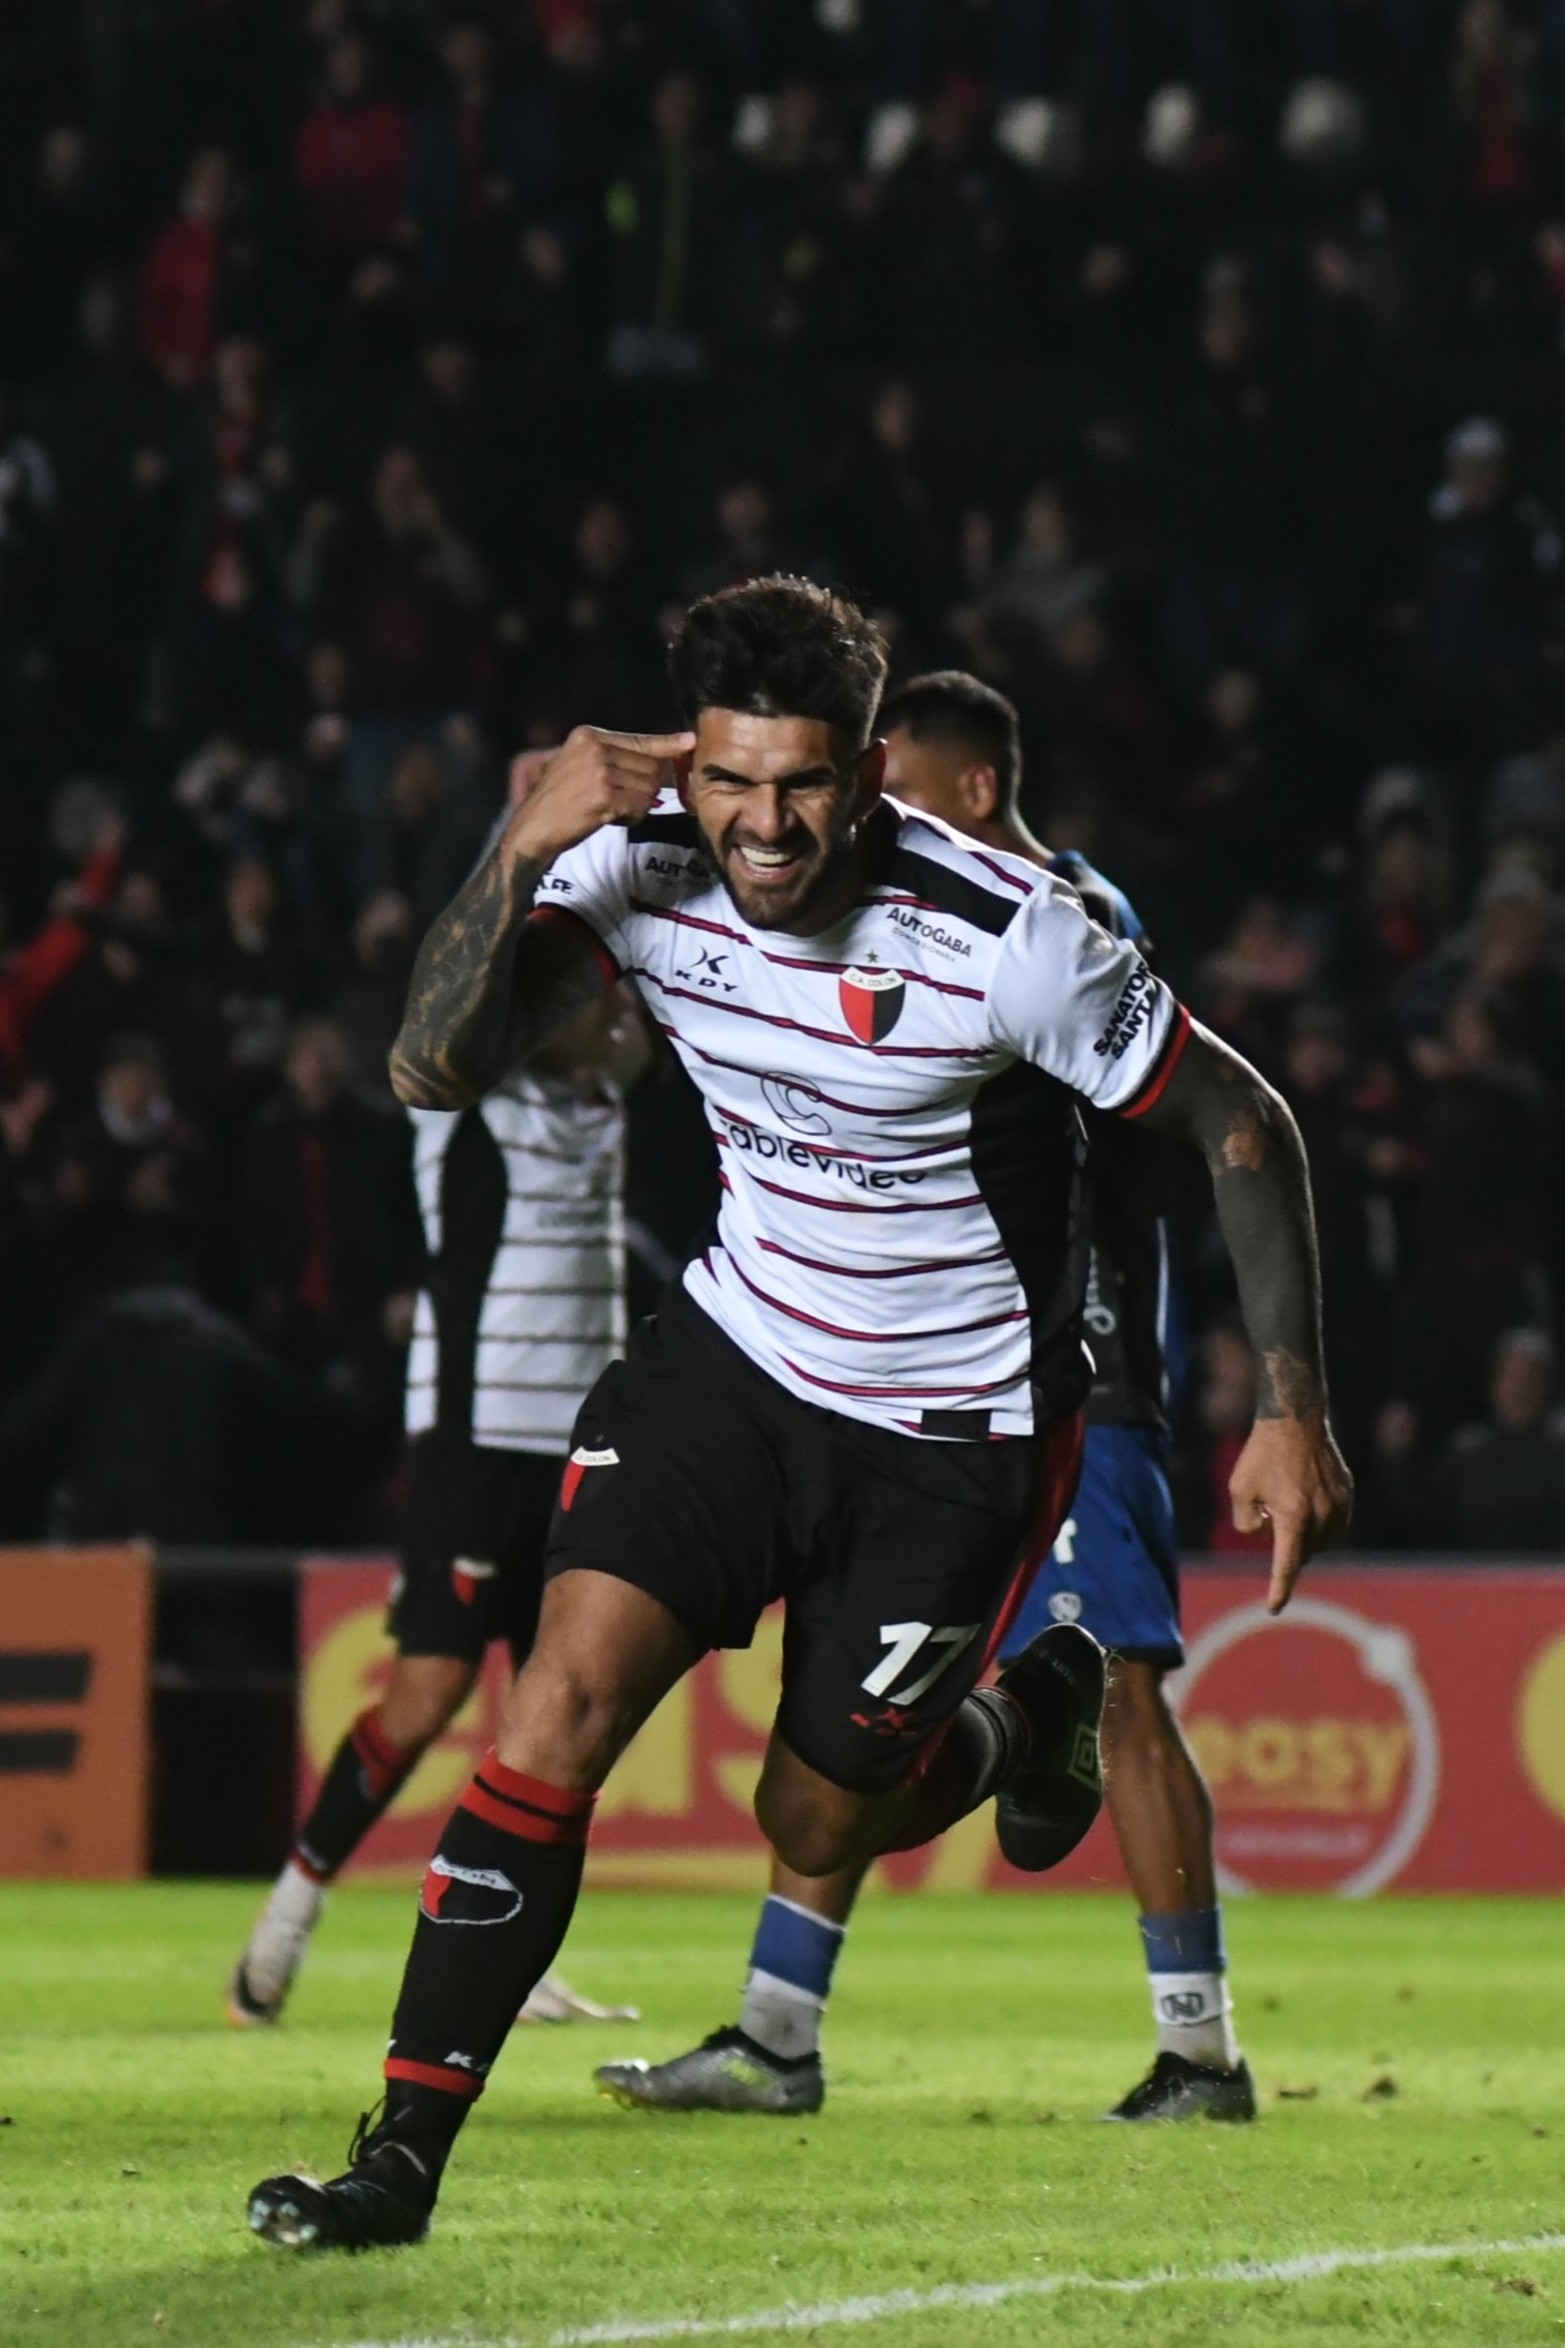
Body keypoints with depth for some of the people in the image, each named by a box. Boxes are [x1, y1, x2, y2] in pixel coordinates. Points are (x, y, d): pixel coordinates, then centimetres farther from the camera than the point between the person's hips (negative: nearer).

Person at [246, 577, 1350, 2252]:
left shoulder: (1003, 937, -25)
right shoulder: (641, 871, -15)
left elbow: (1240, 1123, -14)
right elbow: (432, 1072, -22)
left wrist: (1293, 1413, -16)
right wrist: (523, 847, -35)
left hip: (951, 1423, -3)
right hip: (738, 1349, 3)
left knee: (817, 1827, 6)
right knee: (568, 1690, -17)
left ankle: (1034, 1709, 41)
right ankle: (401, 2158, -14)